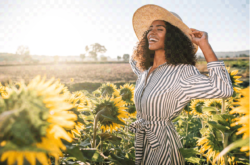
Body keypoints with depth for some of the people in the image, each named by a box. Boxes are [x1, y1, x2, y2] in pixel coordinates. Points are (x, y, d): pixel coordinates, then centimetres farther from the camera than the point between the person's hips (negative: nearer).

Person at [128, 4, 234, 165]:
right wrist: (145, 41, 13)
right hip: (142, 141, 7)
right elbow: (133, 60, 29)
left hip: (161, 145, -7)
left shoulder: (182, 72, -19)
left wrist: (204, 45, -28)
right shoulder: (145, 70, 4)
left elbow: (223, 89, -33)